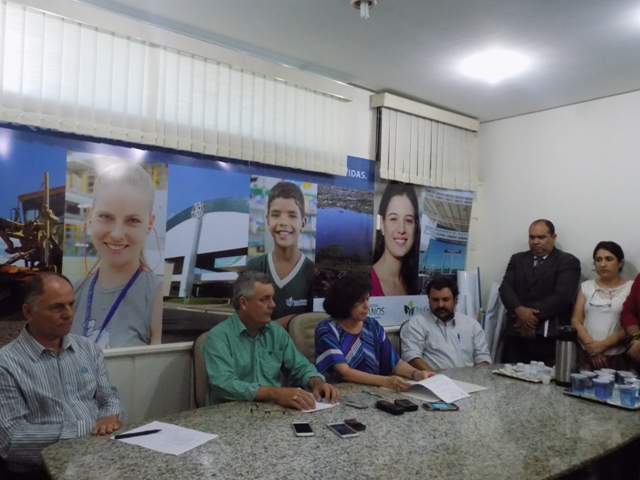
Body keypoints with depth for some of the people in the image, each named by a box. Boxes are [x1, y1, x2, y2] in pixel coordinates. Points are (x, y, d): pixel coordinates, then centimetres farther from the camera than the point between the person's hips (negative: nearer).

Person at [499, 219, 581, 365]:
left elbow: (561, 296, -10)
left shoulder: (568, 262, 3)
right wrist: (519, 310, -16)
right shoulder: (517, 259, 16)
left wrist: (533, 316, -14)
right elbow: (506, 288, 3)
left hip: (549, 336, -4)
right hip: (516, 333, 4)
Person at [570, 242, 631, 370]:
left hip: (617, 359, -2)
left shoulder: (631, 288, 0)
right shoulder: (586, 286, 9)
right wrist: (591, 345, -8)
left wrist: (604, 344, -13)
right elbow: (576, 320, 4)